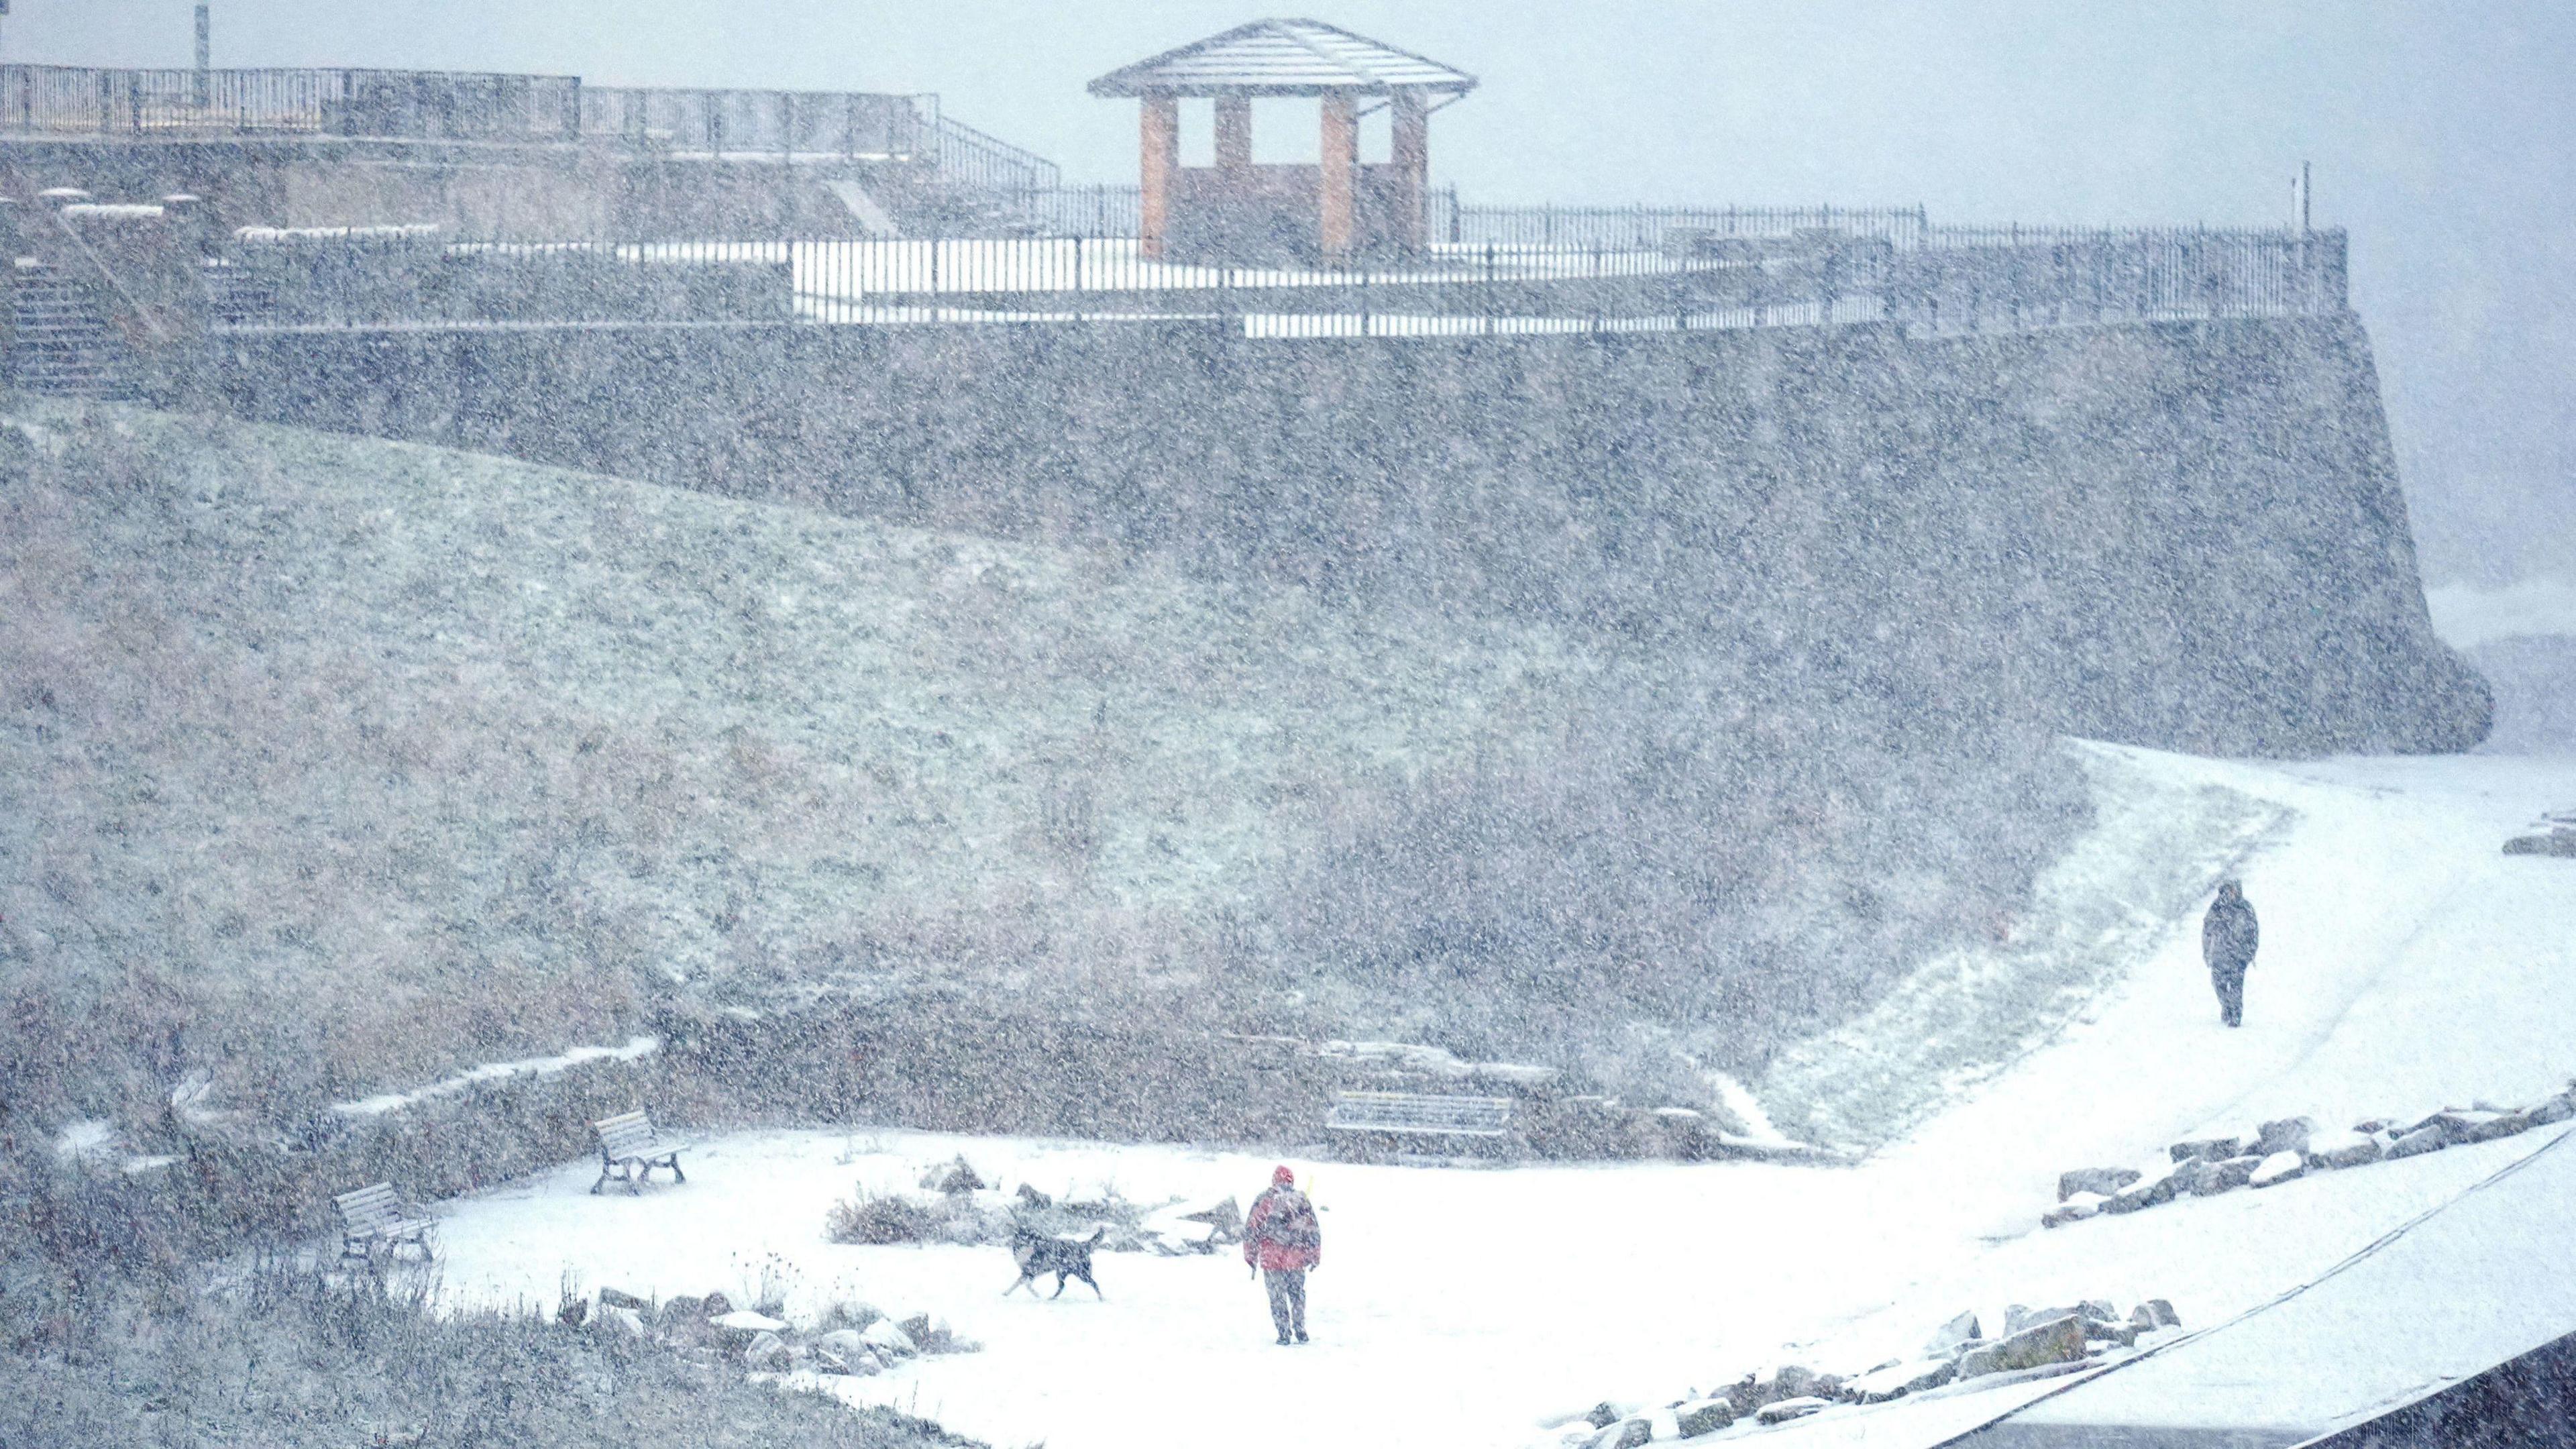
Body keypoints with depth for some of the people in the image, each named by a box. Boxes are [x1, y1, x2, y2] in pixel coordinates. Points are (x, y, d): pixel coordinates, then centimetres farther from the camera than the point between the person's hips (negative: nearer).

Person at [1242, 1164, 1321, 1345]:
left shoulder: (1264, 1201, -2)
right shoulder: (1302, 1200, 4)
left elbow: (1251, 1230, -2)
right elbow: (1314, 1231, 8)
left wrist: (1251, 1256, 6)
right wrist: (1315, 1257, 17)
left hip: (1273, 1259, -2)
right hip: (1297, 1259, 2)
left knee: (1277, 1296, 7)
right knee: (1297, 1294, 18)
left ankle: (1284, 1333, 3)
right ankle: (1300, 1331, 13)